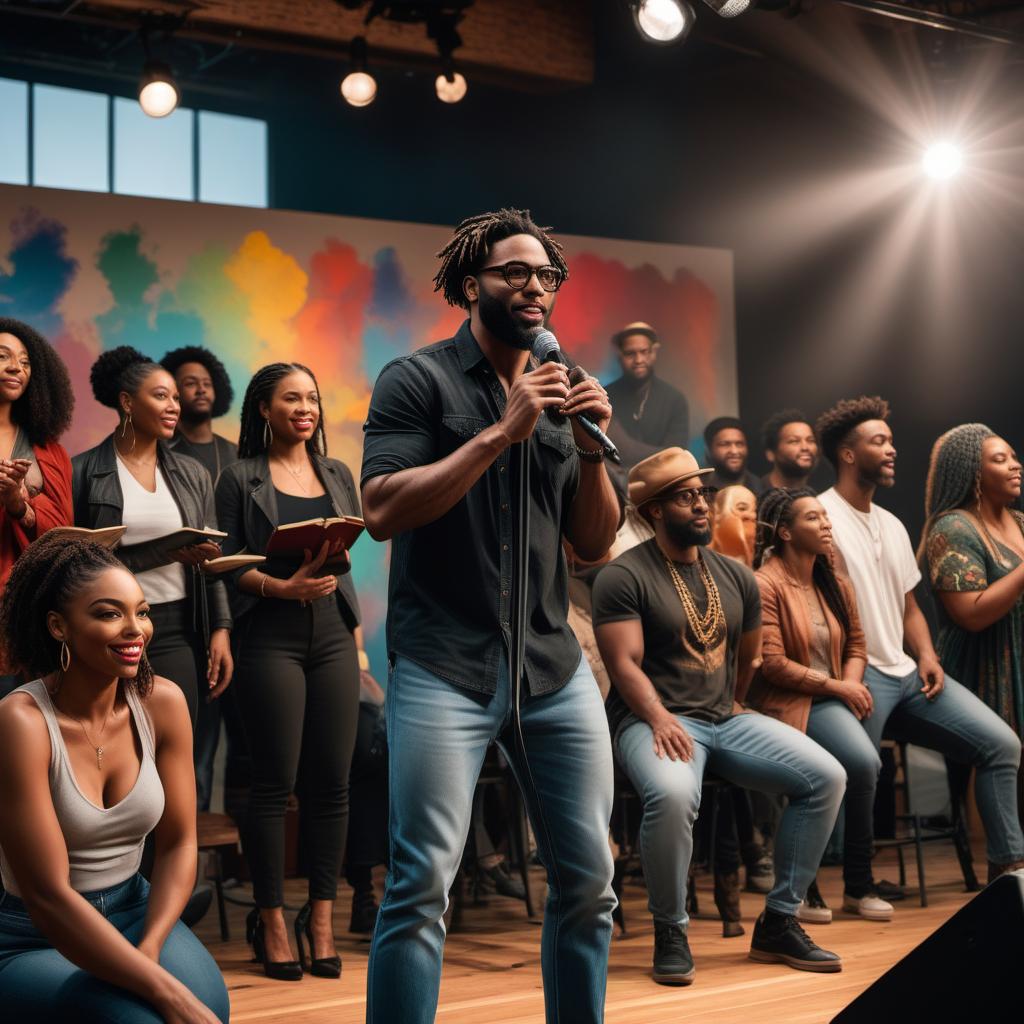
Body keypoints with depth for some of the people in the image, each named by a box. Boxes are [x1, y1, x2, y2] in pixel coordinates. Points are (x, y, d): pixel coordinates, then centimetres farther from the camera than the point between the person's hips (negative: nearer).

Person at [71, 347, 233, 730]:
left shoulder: (191, 474, 11)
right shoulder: (82, 473, -2)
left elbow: (212, 560, 13)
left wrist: (221, 629, 1)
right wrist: (169, 553, -13)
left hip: (176, 632, 3)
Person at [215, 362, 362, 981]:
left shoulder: (337, 474, 15)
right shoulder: (241, 479, 3)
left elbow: (353, 558, 16)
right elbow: (229, 562, -2)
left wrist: (357, 634, 10)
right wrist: (283, 587, -18)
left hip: (333, 638, 4)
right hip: (272, 638, -4)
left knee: (332, 783, 0)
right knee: (276, 782, -4)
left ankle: (322, 918, 7)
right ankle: (272, 921, 4)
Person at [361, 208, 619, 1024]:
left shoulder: (559, 394, 15)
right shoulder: (417, 381, -1)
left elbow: (596, 544, 13)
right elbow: (383, 512, -14)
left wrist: (593, 447, -4)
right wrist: (501, 431, -16)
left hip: (555, 665, 5)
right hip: (444, 665, -5)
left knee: (589, 878, 6)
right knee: (423, 882, -11)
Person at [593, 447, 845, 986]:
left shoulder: (736, 576, 14)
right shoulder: (624, 576, -5)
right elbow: (624, 663, -13)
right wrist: (660, 719, -26)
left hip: (725, 718, 6)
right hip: (655, 719, -6)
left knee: (827, 776, -13)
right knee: (673, 793, -39)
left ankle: (778, 922, -2)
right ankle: (670, 932, -15)